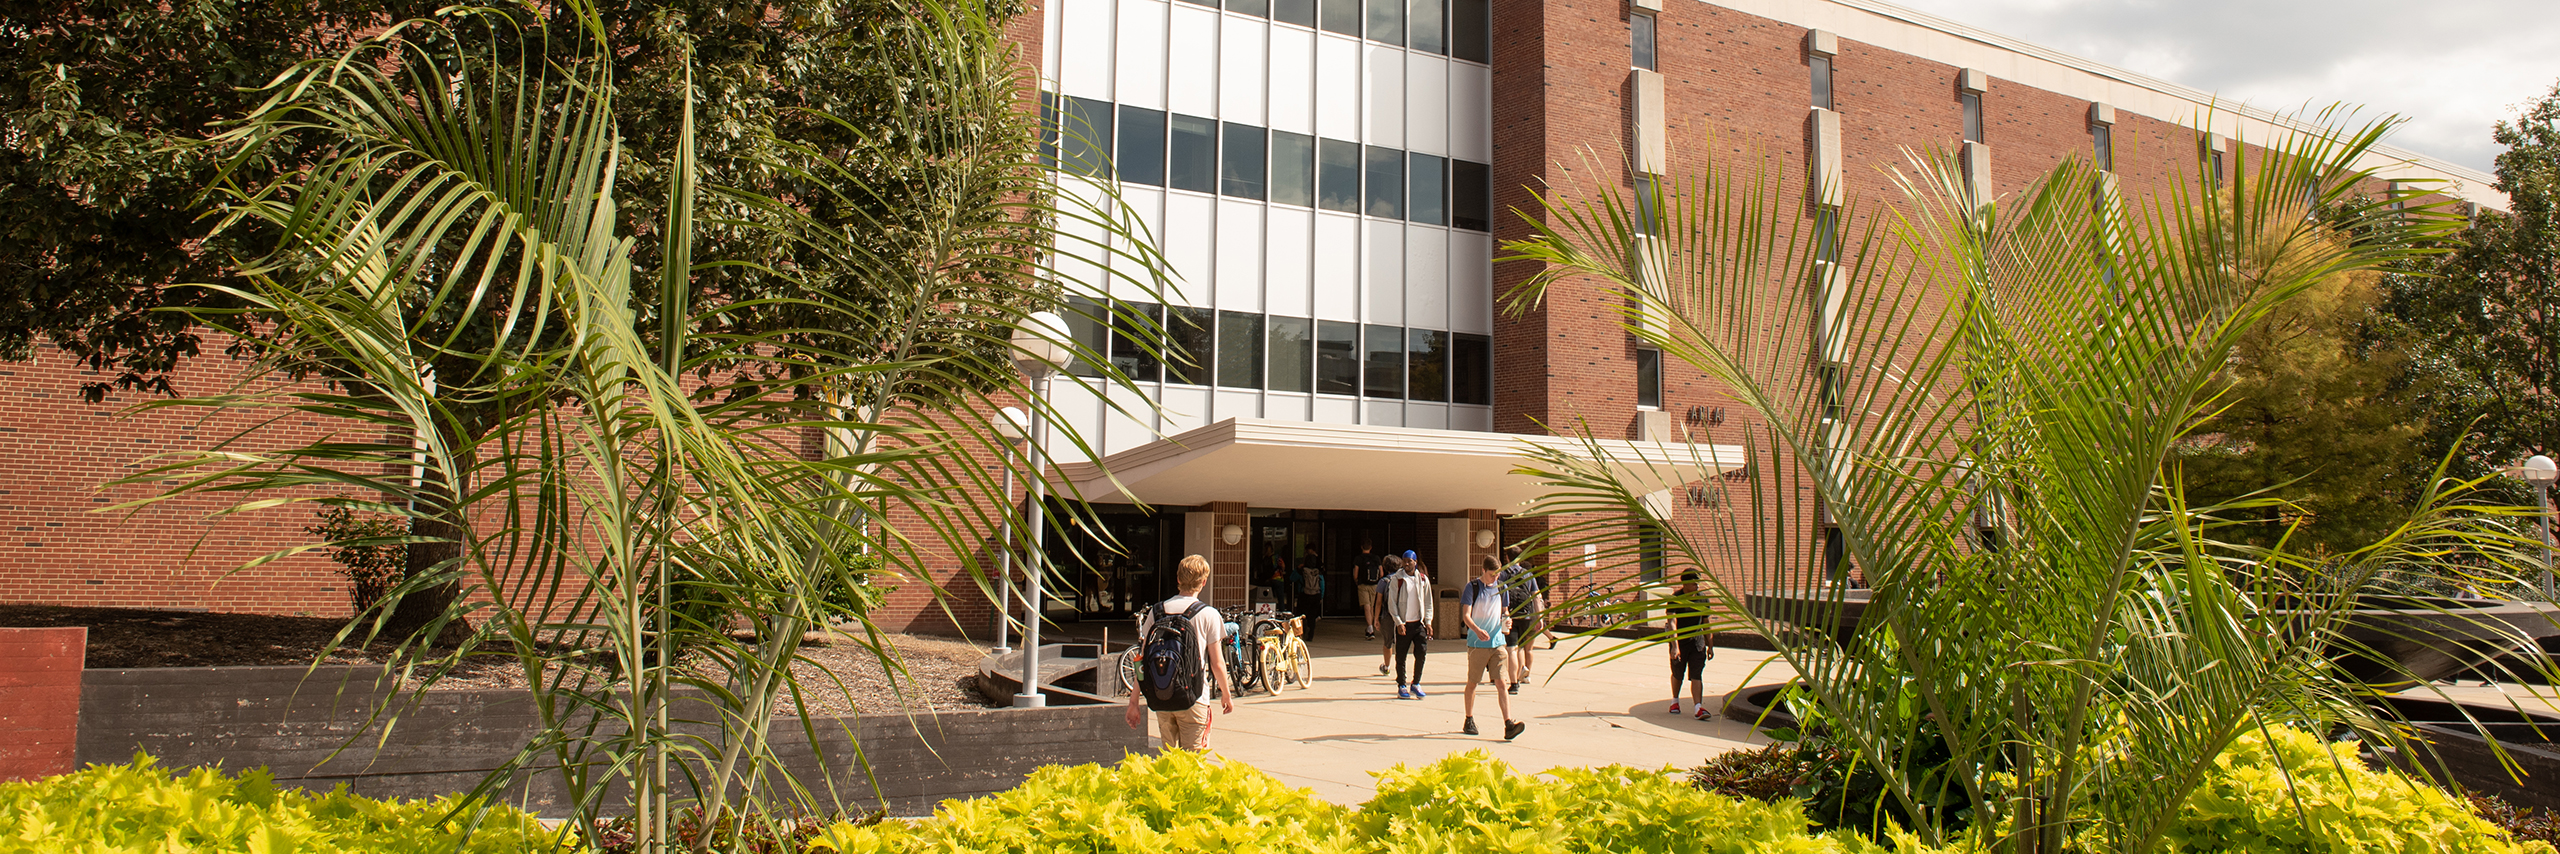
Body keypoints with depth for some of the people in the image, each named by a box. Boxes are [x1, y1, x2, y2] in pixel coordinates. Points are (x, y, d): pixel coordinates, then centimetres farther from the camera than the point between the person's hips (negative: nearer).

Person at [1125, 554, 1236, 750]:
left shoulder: (1156, 612, 3)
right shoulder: (1208, 614, -6)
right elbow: (1216, 662, -4)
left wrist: (1134, 699, 9)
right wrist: (1226, 694, 12)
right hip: (1193, 699, -3)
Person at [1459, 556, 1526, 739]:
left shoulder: (1501, 587, 9)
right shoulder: (1472, 587, -5)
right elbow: (1466, 615, -12)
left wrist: (1507, 618, -5)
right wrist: (1477, 630, -31)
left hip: (1498, 643, 3)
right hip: (1477, 643, -3)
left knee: (1502, 683, -7)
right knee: (1472, 683, 9)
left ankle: (1508, 724, -13)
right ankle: (1469, 721, 24)